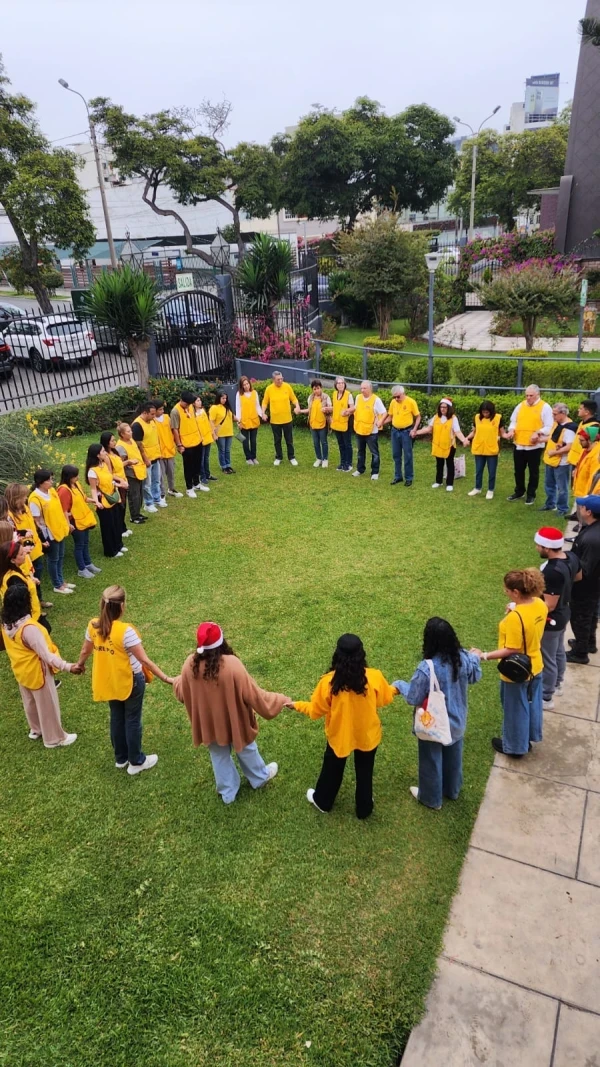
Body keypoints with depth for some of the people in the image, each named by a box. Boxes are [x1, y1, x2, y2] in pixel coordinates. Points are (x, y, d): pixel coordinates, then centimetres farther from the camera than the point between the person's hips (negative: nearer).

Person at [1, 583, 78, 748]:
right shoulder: (29, 628, -36)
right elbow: (46, 655, -33)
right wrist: (67, 666, -32)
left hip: (21, 671, 8)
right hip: (36, 672, -8)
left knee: (30, 702, 28)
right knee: (47, 705, 12)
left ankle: (35, 730, 50)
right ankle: (54, 738, 30)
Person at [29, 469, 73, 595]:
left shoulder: (52, 491, 1)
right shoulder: (35, 498, -23)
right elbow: (37, 520, -20)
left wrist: (67, 524, 16)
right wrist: (43, 537, -18)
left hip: (60, 530, 8)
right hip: (49, 533, -8)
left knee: (60, 557, 20)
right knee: (53, 559, 8)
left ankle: (61, 581, 36)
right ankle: (57, 586, 22)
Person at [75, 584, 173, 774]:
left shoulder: (93, 625, -12)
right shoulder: (125, 631, -30)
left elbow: (85, 651, 6)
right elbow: (144, 660, -27)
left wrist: (79, 665, 28)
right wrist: (166, 678, -20)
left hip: (109, 681, 6)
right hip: (130, 681, -6)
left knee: (117, 718, 23)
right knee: (132, 720, 13)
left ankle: (121, 759, 40)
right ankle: (136, 762, 30)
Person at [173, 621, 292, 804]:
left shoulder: (190, 664, -20)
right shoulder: (232, 664, -33)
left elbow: (182, 694, -2)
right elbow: (253, 694, -25)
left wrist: (176, 682, 22)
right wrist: (282, 700, -12)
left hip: (209, 723, 3)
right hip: (235, 721, -2)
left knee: (219, 757, 26)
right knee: (246, 750, 27)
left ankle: (227, 793, 44)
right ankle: (259, 777, 52)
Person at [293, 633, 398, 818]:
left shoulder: (329, 681, -27)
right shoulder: (374, 677, -24)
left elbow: (315, 711, -14)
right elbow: (385, 699, -4)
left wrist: (297, 704, 6)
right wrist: (394, 689, 19)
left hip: (339, 736, -1)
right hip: (367, 735, 1)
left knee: (332, 770, 26)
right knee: (364, 773, 26)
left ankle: (322, 801, 50)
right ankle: (364, 809, 45)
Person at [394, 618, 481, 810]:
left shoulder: (426, 668, -35)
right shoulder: (463, 658, -18)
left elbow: (414, 698, -23)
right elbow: (475, 678, 4)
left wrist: (399, 685, -4)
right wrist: (475, 658, 22)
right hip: (456, 721, 6)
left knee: (431, 761, 19)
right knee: (453, 757, 28)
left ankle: (431, 798, 41)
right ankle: (452, 790, 52)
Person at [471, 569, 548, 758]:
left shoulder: (515, 617, -35)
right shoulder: (540, 605, -10)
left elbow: (511, 650, -28)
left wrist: (484, 656, -23)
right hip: (535, 667, 8)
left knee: (515, 710, 15)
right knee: (531, 704, 26)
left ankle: (514, 747, 36)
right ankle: (528, 739, 48)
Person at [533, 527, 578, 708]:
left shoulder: (552, 572, -37)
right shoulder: (571, 557, -10)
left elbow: (549, 606, -30)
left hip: (551, 620, -9)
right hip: (563, 614, 9)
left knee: (547, 659, 10)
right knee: (559, 652, 28)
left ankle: (545, 698, 27)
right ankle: (557, 685, 49)